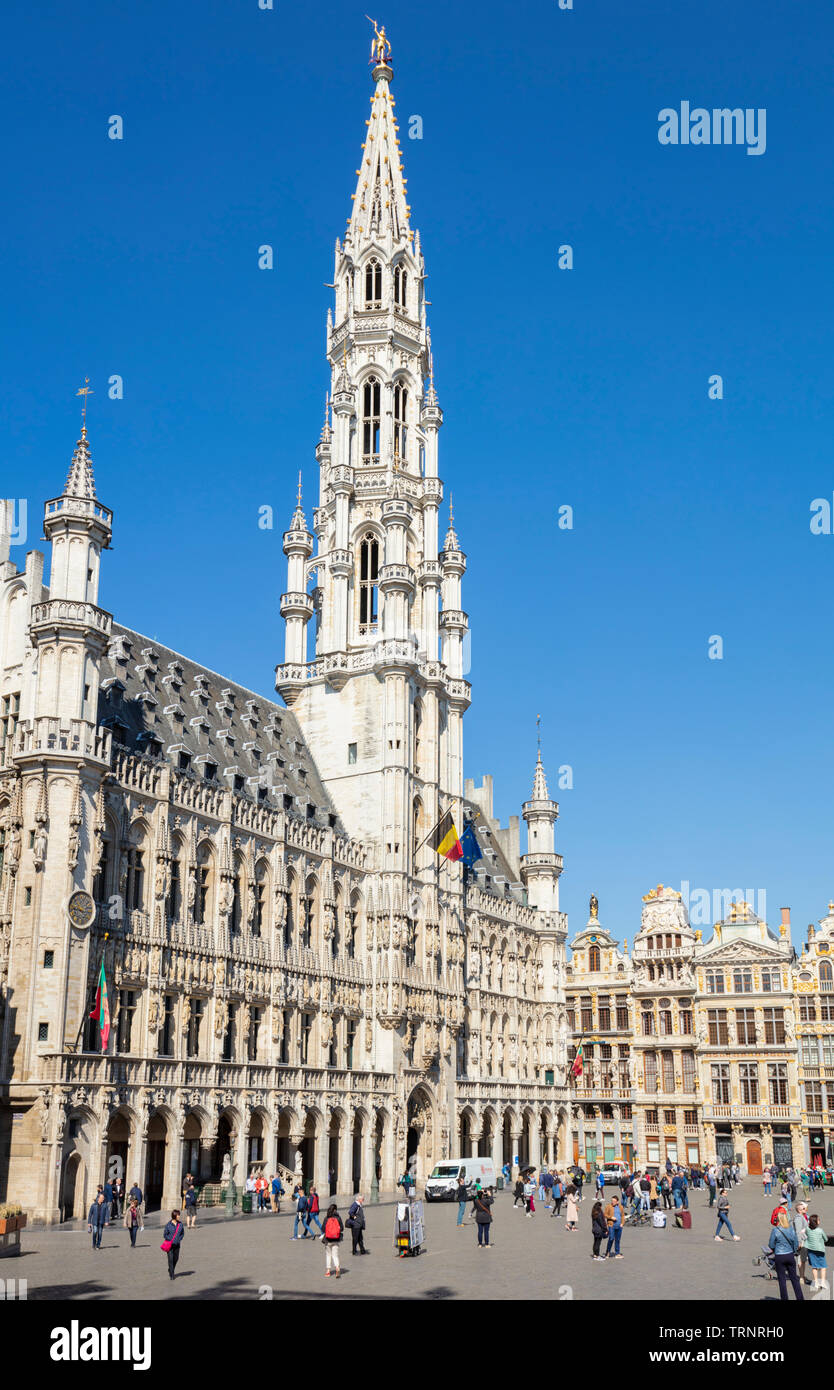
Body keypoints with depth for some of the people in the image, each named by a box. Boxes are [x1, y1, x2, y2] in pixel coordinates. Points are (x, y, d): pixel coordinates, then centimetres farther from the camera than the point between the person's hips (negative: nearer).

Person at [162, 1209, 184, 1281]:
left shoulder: (180, 1224, -2)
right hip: (169, 1245, -4)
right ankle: (171, 1275, 2)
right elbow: (165, 1235, -3)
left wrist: (179, 1239, -3)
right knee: (170, 1259, -7)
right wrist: (170, 1241, -10)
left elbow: (182, 1233, 10)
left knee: (176, 1258, 13)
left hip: (177, 1245, 4)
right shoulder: (168, 1224, -11)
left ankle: (171, 1271, 37)